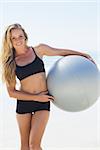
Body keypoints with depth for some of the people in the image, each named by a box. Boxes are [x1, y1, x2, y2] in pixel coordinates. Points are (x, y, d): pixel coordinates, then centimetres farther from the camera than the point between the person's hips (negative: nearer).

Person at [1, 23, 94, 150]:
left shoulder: (38, 49, 1)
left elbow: (62, 52, 15)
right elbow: (11, 92, -4)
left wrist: (84, 55, 11)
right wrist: (36, 97, -12)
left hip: (43, 103, -1)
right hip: (23, 103, 1)